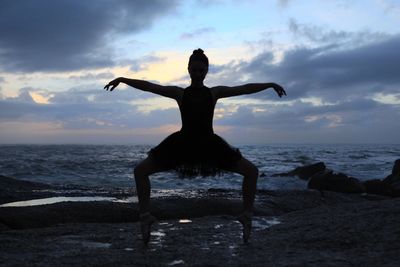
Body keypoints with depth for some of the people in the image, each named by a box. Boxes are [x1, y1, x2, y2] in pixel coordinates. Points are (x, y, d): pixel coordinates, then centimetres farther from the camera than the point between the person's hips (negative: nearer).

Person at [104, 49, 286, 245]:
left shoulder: (214, 92, 6)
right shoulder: (180, 93, 4)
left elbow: (245, 88, 3)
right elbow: (149, 87, -3)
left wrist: (270, 84, -3)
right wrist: (122, 79, -9)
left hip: (208, 142, 1)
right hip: (183, 142, 0)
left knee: (251, 171, -9)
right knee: (140, 171, -9)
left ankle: (246, 216, 3)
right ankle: (145, 216, 0)